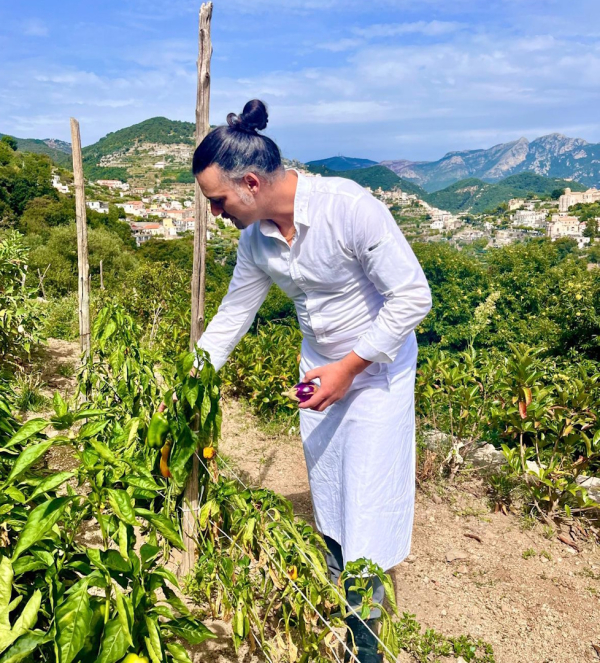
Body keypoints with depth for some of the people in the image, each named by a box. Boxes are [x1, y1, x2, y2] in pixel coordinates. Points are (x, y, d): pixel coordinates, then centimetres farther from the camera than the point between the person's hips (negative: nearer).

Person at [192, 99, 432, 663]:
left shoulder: (348, 208, -28)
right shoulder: (256, 239, -7)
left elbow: (412, 297, -23)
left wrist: (349, 368, -21)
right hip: (319, 366, 6)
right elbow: (230, 317, 5)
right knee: (326, 497, 15)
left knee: (367, 501, -1)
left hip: (377, 367, -6)